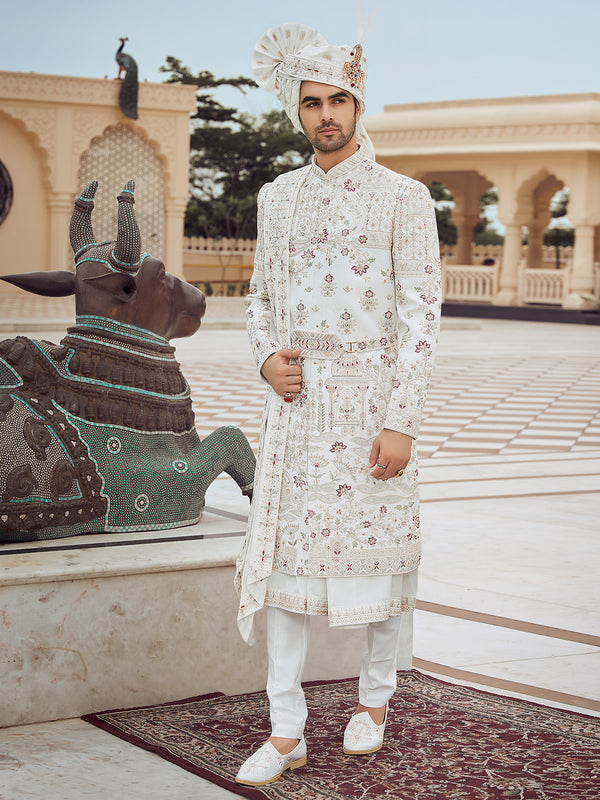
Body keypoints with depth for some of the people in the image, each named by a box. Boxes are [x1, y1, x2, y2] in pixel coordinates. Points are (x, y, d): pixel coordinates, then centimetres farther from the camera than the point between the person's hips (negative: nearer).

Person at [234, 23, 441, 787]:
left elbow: (420, 313, -7)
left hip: (371, 399, -3)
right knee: (283, 552, 1)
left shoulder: (402, 197, -3)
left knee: (382, 549, 5)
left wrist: (400, 422, -14)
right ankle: (286, 731, 7)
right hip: (296, 400, 4)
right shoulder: (277, 196, 11)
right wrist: (267, 356, -2)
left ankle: (375, 700, 27)